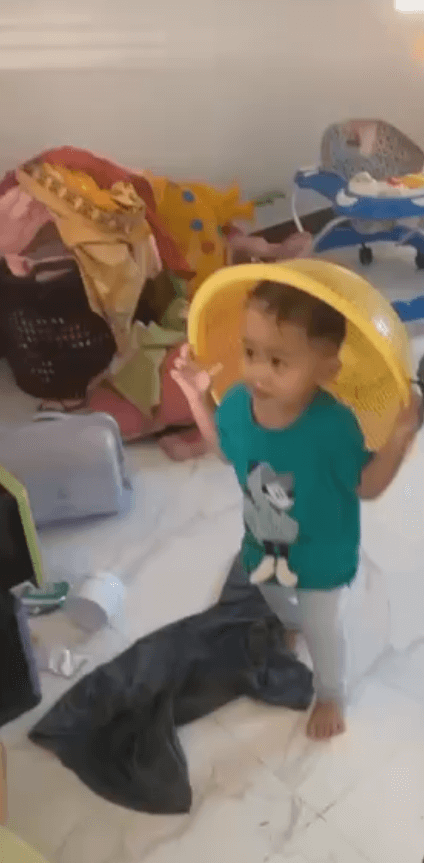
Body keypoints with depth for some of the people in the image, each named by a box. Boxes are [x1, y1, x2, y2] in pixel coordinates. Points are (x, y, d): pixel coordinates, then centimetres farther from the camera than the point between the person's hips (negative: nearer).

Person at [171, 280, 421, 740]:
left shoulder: (333, 426, -38)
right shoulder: (239, 402, -25)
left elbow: (367, 487, -22)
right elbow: (226, 448, -1)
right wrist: (198, 397, -10)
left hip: (321, 557, -4)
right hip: (263, 546, 5)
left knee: (321, 628, 21)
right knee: (279, 605, 35)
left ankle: (331, 695, 53)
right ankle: (291, 624, 73)